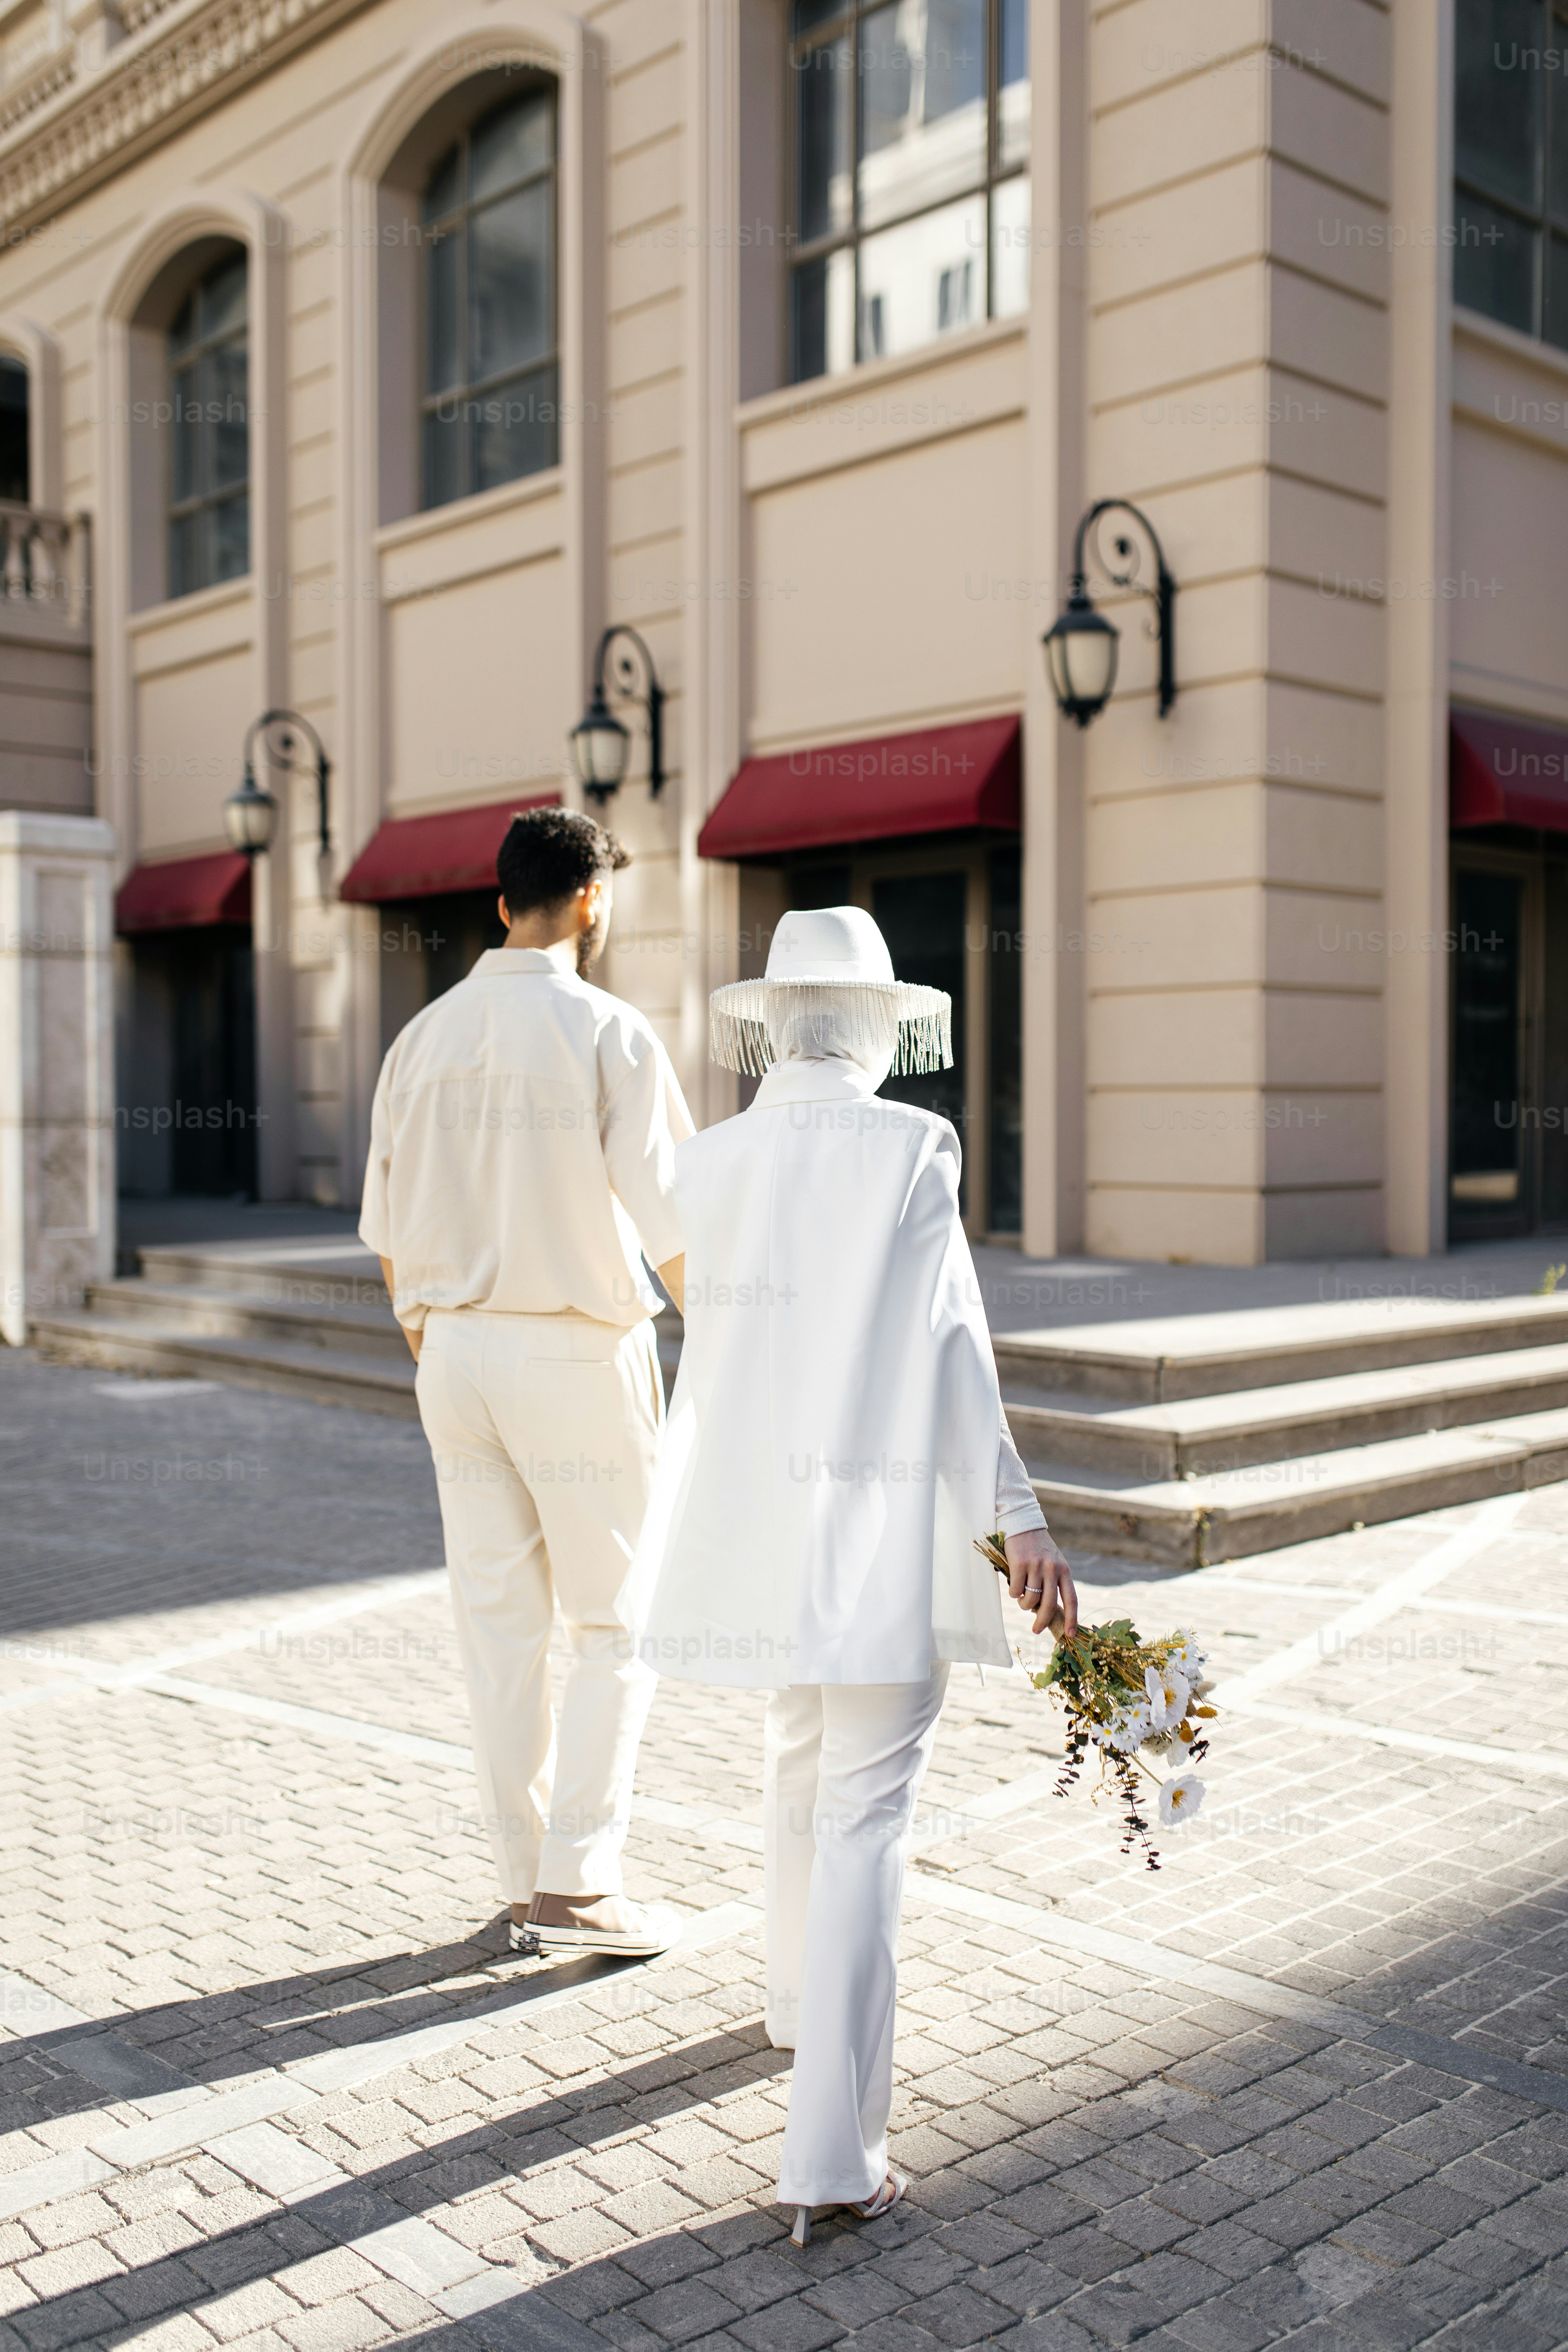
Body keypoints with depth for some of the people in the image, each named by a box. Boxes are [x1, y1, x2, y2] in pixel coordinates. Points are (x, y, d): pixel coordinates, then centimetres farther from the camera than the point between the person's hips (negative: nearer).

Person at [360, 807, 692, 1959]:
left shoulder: (425, 1037, 7)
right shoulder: (608, 1032, -10)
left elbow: (388, 1229, 10)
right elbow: (670, 1222, -13)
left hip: (455, 1348, 6)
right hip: (578, 1354, -5)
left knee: (499, 1625, 11)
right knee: (616, 1623, 7)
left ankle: (529, 1884, 20)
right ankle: (577, 1883, 5)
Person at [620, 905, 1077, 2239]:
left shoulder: (709, 1163, 3)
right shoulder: (912, 1149, -9)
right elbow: (948, 1340, -12)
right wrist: (1018, 1520, -10)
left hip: (756, 1514, 5)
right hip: (889, 1525, -5)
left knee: (802, 1754, 27)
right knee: (866, 1818, -1)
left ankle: (806, 2002, 47)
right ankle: (833, 2154, -2)